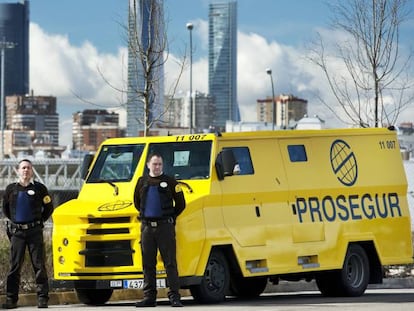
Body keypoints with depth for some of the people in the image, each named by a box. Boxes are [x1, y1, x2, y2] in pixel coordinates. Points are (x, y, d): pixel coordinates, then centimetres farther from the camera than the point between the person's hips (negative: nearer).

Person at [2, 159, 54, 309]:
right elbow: (5, 208, 23)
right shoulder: (11, 189, 9)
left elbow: (48, 207, 13)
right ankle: (11, 299, 2)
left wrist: (40, 221, 9)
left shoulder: (39, 188, 4)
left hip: (34, 231, -1)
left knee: (39, 265, -3)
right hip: (17, 232, 1)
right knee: (14, 266, 0)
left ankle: (42, 298, -1)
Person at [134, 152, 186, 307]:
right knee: (148, 264, 5)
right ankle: (149, 296, 9)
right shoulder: (142, 182, 12)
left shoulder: (170, 182, 1)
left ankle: (174, 296, -6)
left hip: (165, 226, -4)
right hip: (147, 226, 4)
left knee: (170, 262, -6)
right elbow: (137, 202, 27)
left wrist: (170, 217, 7)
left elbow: (180, 204, 5)